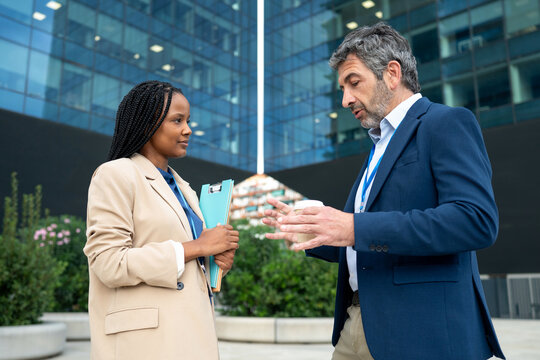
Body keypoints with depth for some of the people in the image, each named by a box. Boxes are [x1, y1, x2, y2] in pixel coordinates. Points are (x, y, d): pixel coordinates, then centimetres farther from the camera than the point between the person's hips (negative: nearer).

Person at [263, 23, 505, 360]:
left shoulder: (448, 123, -6)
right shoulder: (382, 145, 19)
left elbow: (477, 220, -22)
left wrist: (356, 228, -24)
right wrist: (308, 234, 7)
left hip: (419, 333, -7)